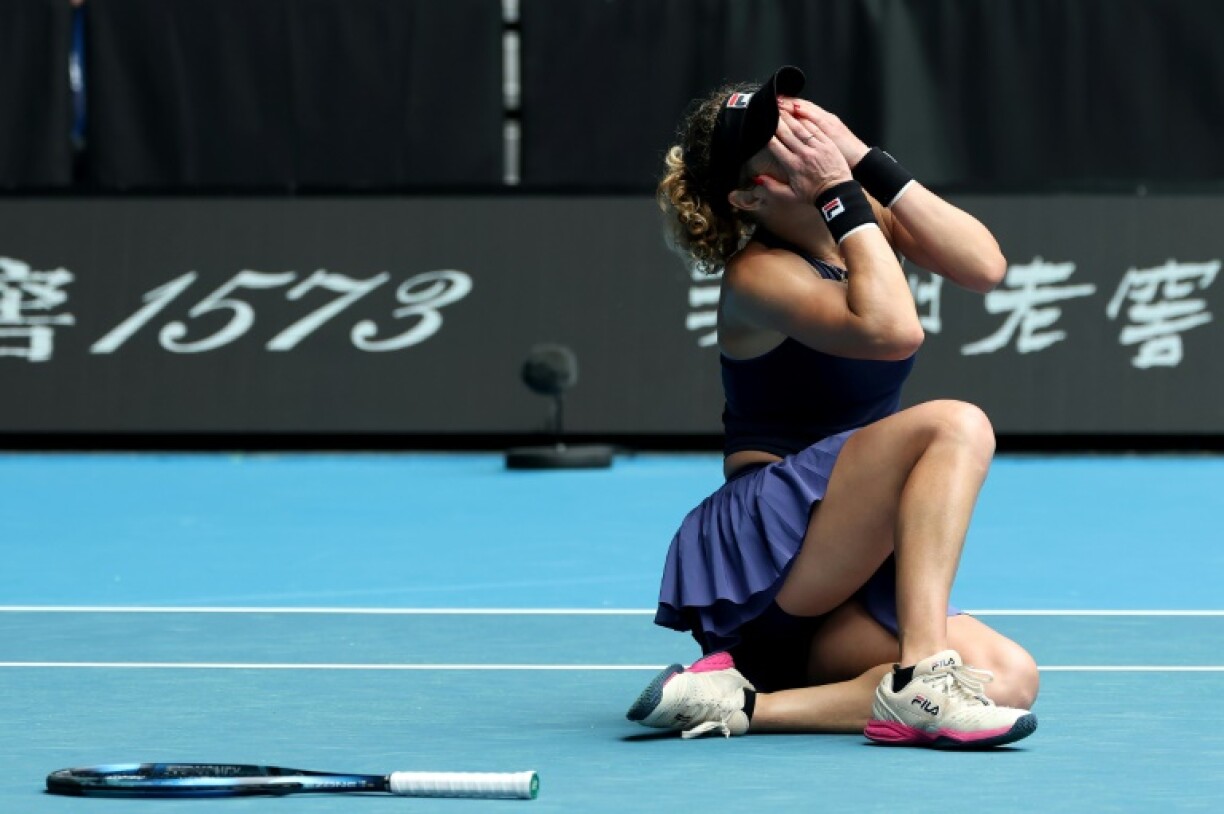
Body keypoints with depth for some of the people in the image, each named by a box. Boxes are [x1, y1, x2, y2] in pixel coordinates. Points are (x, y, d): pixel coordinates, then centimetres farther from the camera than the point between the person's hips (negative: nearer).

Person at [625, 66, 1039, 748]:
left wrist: (866, 160, -11)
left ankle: (745, 703, -17)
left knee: (1011, 678, -18)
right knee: (954, 425, -28)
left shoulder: (862, 217, 10)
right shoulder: (760, 274, -12)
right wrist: (840, 194, -22)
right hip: (759, 544, -8)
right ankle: (919, 680, -35)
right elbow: (892, 330, -31)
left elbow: (984, 267, -7)